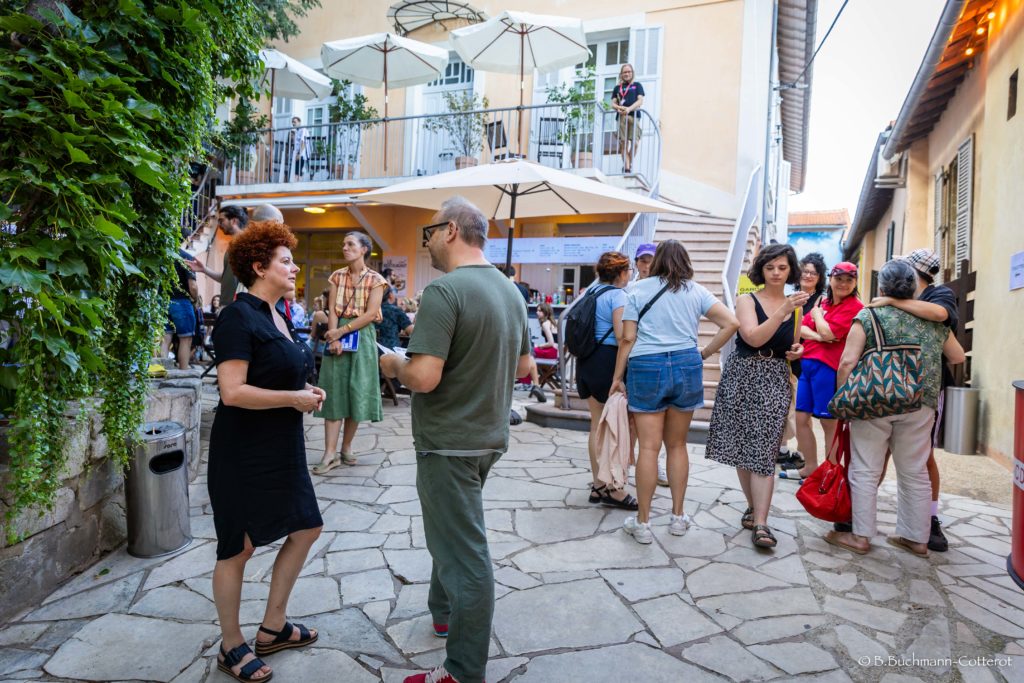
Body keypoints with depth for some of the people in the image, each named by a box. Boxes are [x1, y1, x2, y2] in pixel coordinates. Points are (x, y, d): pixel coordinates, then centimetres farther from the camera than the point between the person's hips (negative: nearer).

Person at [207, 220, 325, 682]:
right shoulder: (238, 318, -17)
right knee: (238, 548, 7)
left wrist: (306, 392, 5)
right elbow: (233, 392, -25)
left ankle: (273, 627, 32)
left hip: (282, 449, 9)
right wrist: (294, 398, -19)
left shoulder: (278, 318, 10)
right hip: (244, 453, -9)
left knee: (306, 528, 15)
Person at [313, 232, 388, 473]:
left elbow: (371, 314, -11)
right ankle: (330, 453, -2)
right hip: (337, 335, 2)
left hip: (362, 337, -2)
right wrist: (334, 338, -13)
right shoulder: (337, 276, 8)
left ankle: (346, 447, 16)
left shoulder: (375, 279, -2)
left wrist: (341, 331, -16)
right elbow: (332, 310, 1)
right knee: (334, 391, -2)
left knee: (357, 392, 2)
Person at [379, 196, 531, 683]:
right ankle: (444, 613, 46)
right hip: (491, 437, 9)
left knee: (464, 554, 2)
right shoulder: (510, 291, 6)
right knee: (454, 531, 27)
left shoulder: (444, 291, -20)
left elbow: (424, 378, -27)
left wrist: (394, 365, -7)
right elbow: (522, 366, 14)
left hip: (449, 442, -9)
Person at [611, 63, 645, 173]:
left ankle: (628, 165, -1)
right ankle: (626, 167, -9)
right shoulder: (617, 87, 22)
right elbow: (613, 103, 14)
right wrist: (619, 108, -11)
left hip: (634, 116, -2)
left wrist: (629, 109, -15)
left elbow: (640, 101, 4)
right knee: (623, 142, -8)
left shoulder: (637, 85, 17)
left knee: (634, 141, -14)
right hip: (621, 117, 2)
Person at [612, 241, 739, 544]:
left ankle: (642, 522, 8)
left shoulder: (639, 290, 3)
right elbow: (731, 323, 0)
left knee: (649, 447, 0)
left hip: (646, 368, -2)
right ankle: (678, 516, 23)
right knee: (677, 445, 14)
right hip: (687, 366, 3)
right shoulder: (696, 291, 8)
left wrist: (617, 376, 3)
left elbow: (627, 339, -3)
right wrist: (705, 353, 7)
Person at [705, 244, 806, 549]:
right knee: (743, 447, 8)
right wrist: (783, 311, -24)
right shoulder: (747, 300, -1)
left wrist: (797, 351, 3)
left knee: (763, 451, -7)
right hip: (743, 376, -1)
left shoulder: (794, 306, 11)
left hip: (775, 382, 1)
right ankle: (754, 507, 26)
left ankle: (760, 524, -6)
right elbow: (753, 338, -18)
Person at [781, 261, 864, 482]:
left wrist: (817, 313, -1)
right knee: (801, 418, 12)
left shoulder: (854, 307, -8)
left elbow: (828, 333, -18)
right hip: (807, 364, 8)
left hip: (828, 367, -8)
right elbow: (801, 327, 6)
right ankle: (810, 467, 26)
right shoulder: (823, 302, 15)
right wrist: (817, 336, -14)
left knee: (830, 423, 3)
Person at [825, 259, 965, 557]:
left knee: (865, 471, 6)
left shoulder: (869, 315, -5)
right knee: (915, 474, 14)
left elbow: (848, 362, -12)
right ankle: (916, 538, 25)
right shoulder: (934, 320, 7)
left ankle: (861, 536, 12)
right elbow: (958, 357, 21)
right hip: (919, 407, 4)